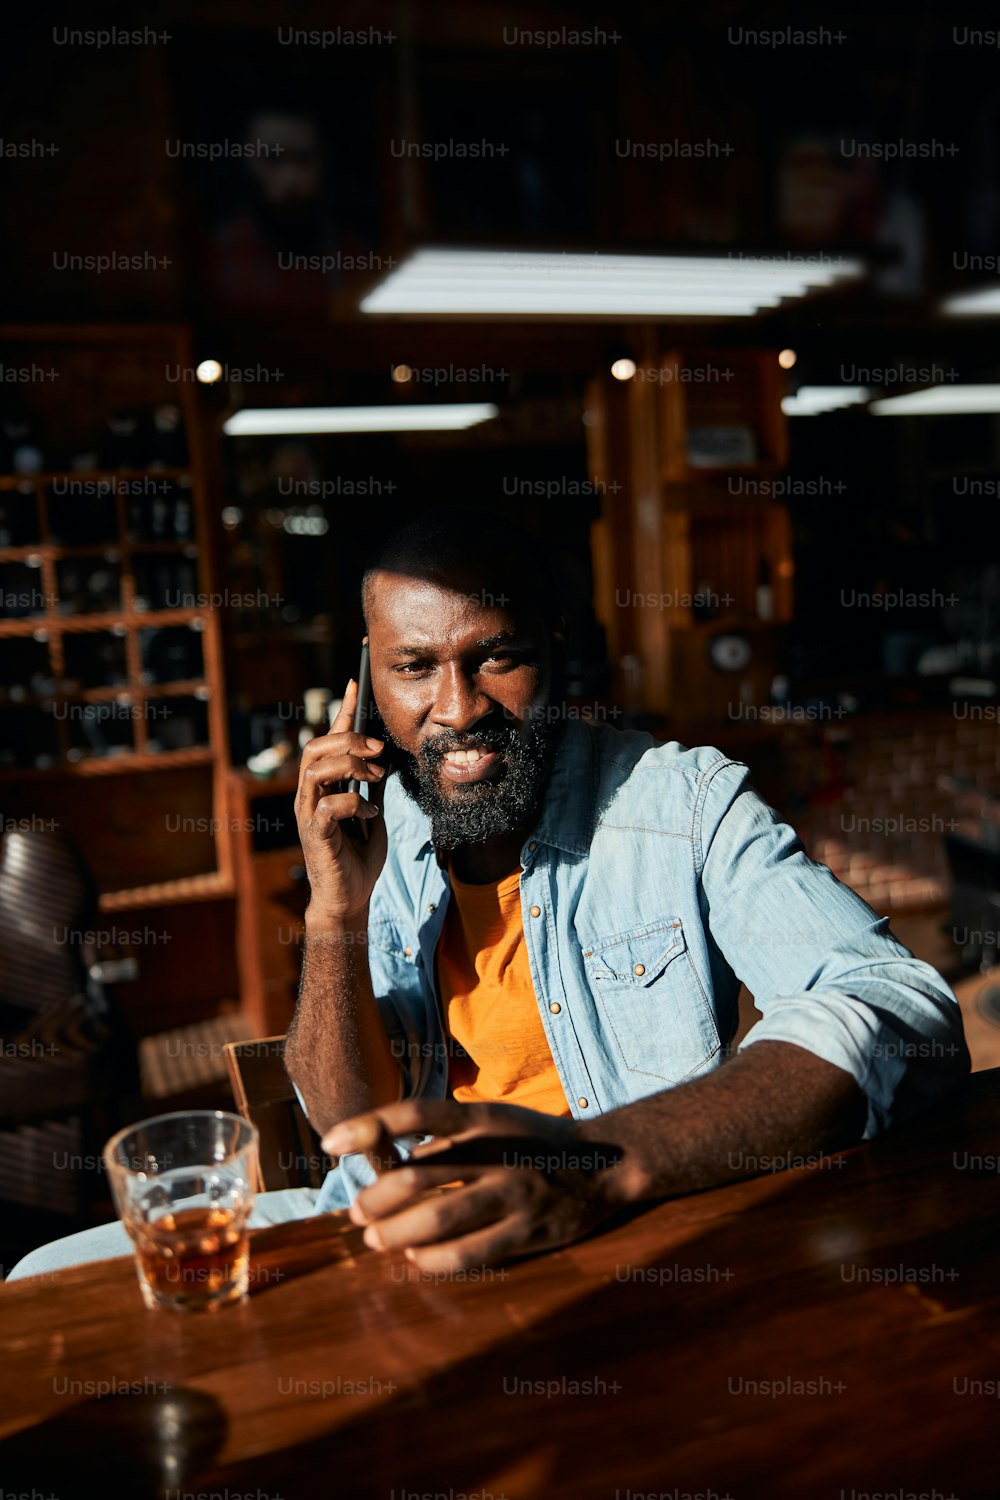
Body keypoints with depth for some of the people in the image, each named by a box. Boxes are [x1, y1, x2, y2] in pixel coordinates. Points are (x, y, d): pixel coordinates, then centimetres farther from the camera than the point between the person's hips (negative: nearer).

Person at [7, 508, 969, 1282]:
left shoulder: (686, 802, -10)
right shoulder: (371, 835, 2)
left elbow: (906, 1016, -24)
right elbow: (353, 1124, 1)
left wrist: (600, 1162, -38)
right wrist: (336, 915, -17)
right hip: (409, 1240, 5)